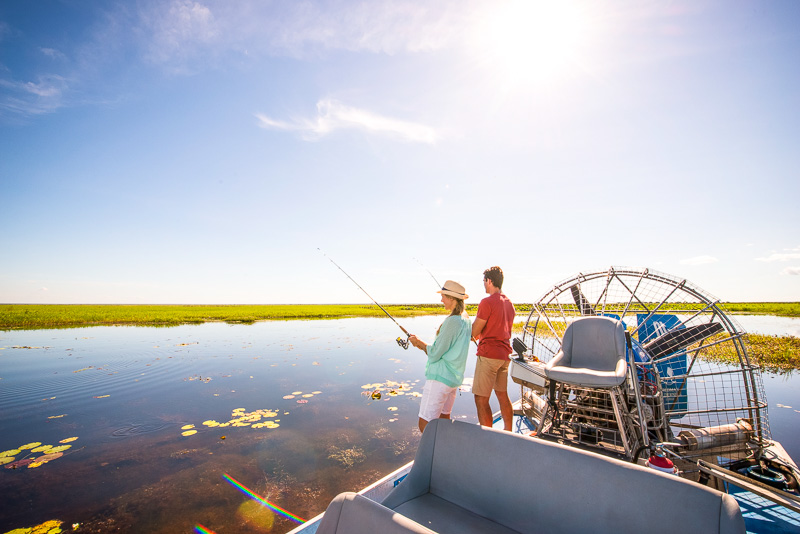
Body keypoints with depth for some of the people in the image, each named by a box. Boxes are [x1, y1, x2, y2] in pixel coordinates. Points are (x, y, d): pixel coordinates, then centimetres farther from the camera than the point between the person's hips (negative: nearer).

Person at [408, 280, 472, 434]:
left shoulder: (452, 321, -21)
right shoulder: (465, 320, 9)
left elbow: (435, 354, -18)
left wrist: (419, 342, -1)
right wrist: (424, 346, 11)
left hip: (440, 377, -10)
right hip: (455, 377, 10)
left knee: (424, 425, -2)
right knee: (444, 417, 23)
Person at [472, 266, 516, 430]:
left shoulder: (487, 302, -15)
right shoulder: (509, 303, 10)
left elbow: (473, 332, -13)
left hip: (488, 355, -9)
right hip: (505, 354, 9)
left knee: (481, 399, -1)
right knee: (502, 395, 20)